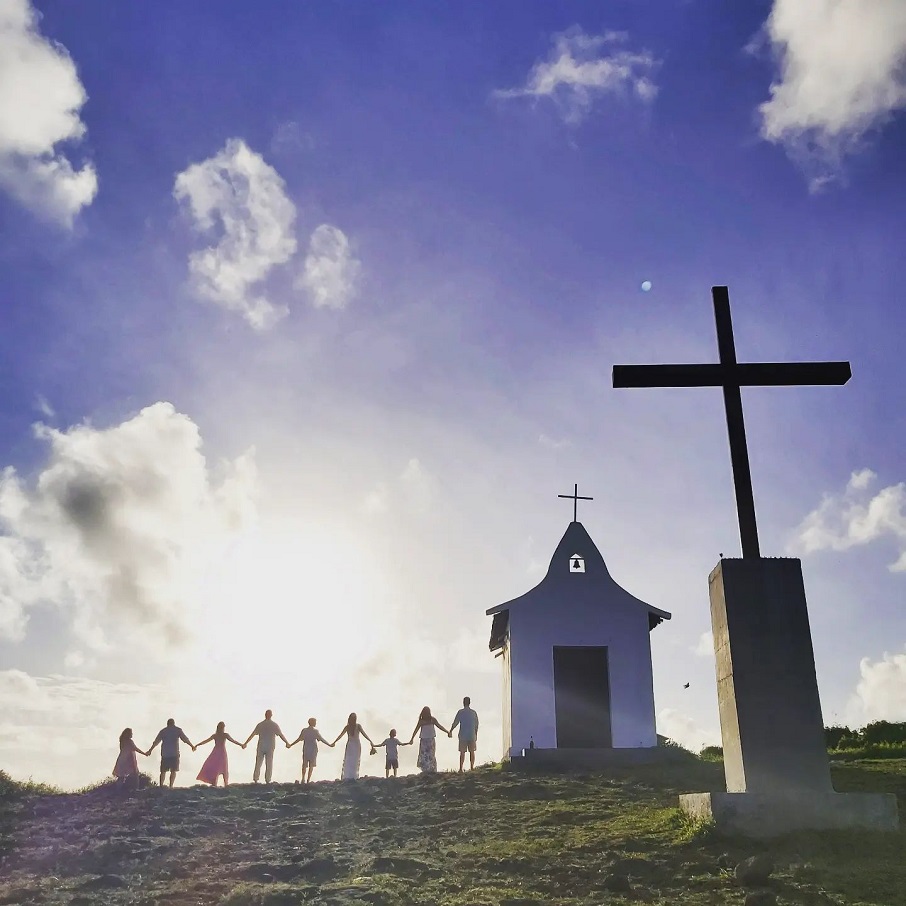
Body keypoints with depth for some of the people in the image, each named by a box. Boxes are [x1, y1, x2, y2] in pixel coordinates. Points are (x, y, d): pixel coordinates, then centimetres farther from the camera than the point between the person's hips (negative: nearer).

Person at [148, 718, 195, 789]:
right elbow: (185, 739, 5)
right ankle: (171, 786, -6)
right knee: (173, 771, 4)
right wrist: (192, 746, 17)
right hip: (175, 754, -2)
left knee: (163, 770, 9)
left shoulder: (163, 731, 10)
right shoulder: (178, 730, 4)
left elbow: (156, 741, 11)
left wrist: (150, 750, 21)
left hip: (165, 754, 2)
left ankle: (161, 785, -7)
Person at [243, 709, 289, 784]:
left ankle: (255, 780, 7)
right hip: (270, 747, -1)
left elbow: (252, 735, 1)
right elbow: (281, 735, 1)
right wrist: (287, 743, 14)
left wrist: (245, 743, 9)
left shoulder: (260, 724, -1)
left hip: (261, 747, 1)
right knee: (269, 764, 6)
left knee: (258, 764, 8)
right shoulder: (274, 725, -4)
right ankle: (267, 780, 5)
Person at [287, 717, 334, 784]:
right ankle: (308, 780, 4)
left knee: (304, 765, 14)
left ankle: (303, 778, 9)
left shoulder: (304, 730, -4)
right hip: (313, 750, -2)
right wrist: (329, 744, 5)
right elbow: (322, 739, -5)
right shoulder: (316, 731, -8)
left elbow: (299, 739, -4)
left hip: (305, 750, 2)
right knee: (311, 765, 7)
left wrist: (291, 745, 4)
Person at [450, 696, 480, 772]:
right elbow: (476, 725, 7)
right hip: (472, 735, 2)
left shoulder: (460, 712, -7)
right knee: (472, 752, 12)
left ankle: (461, 769, -2)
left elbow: (455, 723, -7)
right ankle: (472, 767, 15)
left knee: (462, 752, 1)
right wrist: (476, 735, 18)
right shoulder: (473, 712, 3)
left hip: (463, 736, -2)